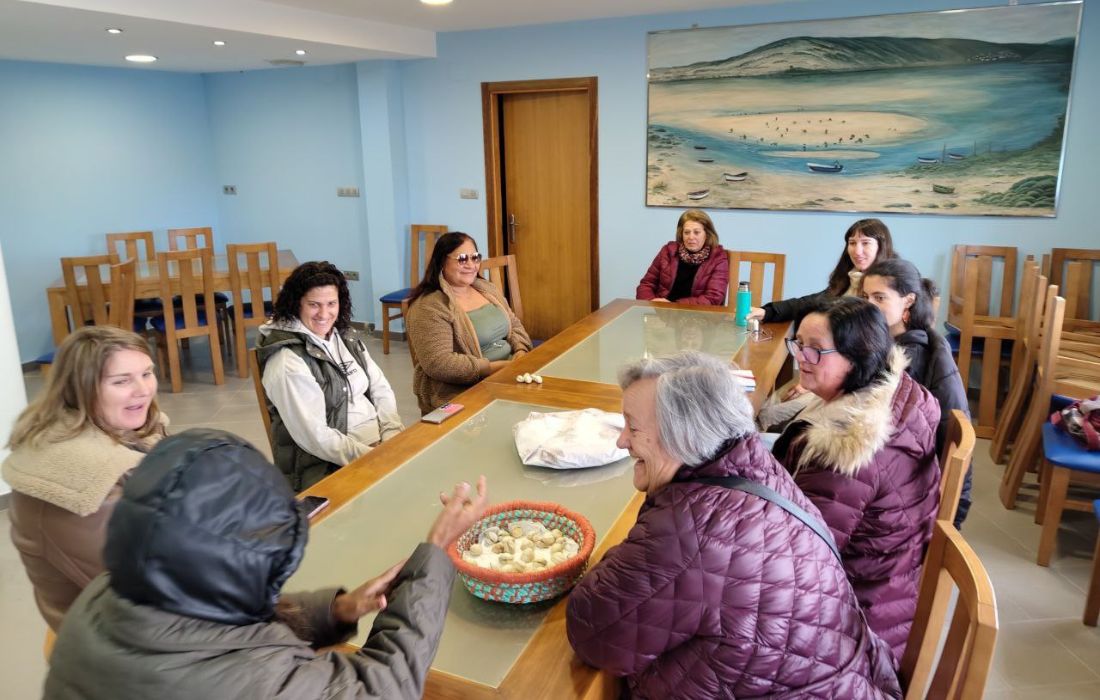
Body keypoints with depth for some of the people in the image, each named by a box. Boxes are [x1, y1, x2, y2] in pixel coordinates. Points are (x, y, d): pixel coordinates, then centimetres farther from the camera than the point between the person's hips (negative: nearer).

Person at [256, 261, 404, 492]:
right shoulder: (287, 362, -14)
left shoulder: (347, 337, 9)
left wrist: (393, 437, -7)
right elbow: (314, 436, -18)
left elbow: (381, 389, 8)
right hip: (326, 467, -7)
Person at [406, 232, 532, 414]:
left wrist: (521, 353, -2)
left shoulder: (487, 288, 13)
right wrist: (493, 368, -21)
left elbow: (514, 325, 19)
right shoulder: (429, 307, -12)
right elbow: (438, 363, -20)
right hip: (461, 395, -8)